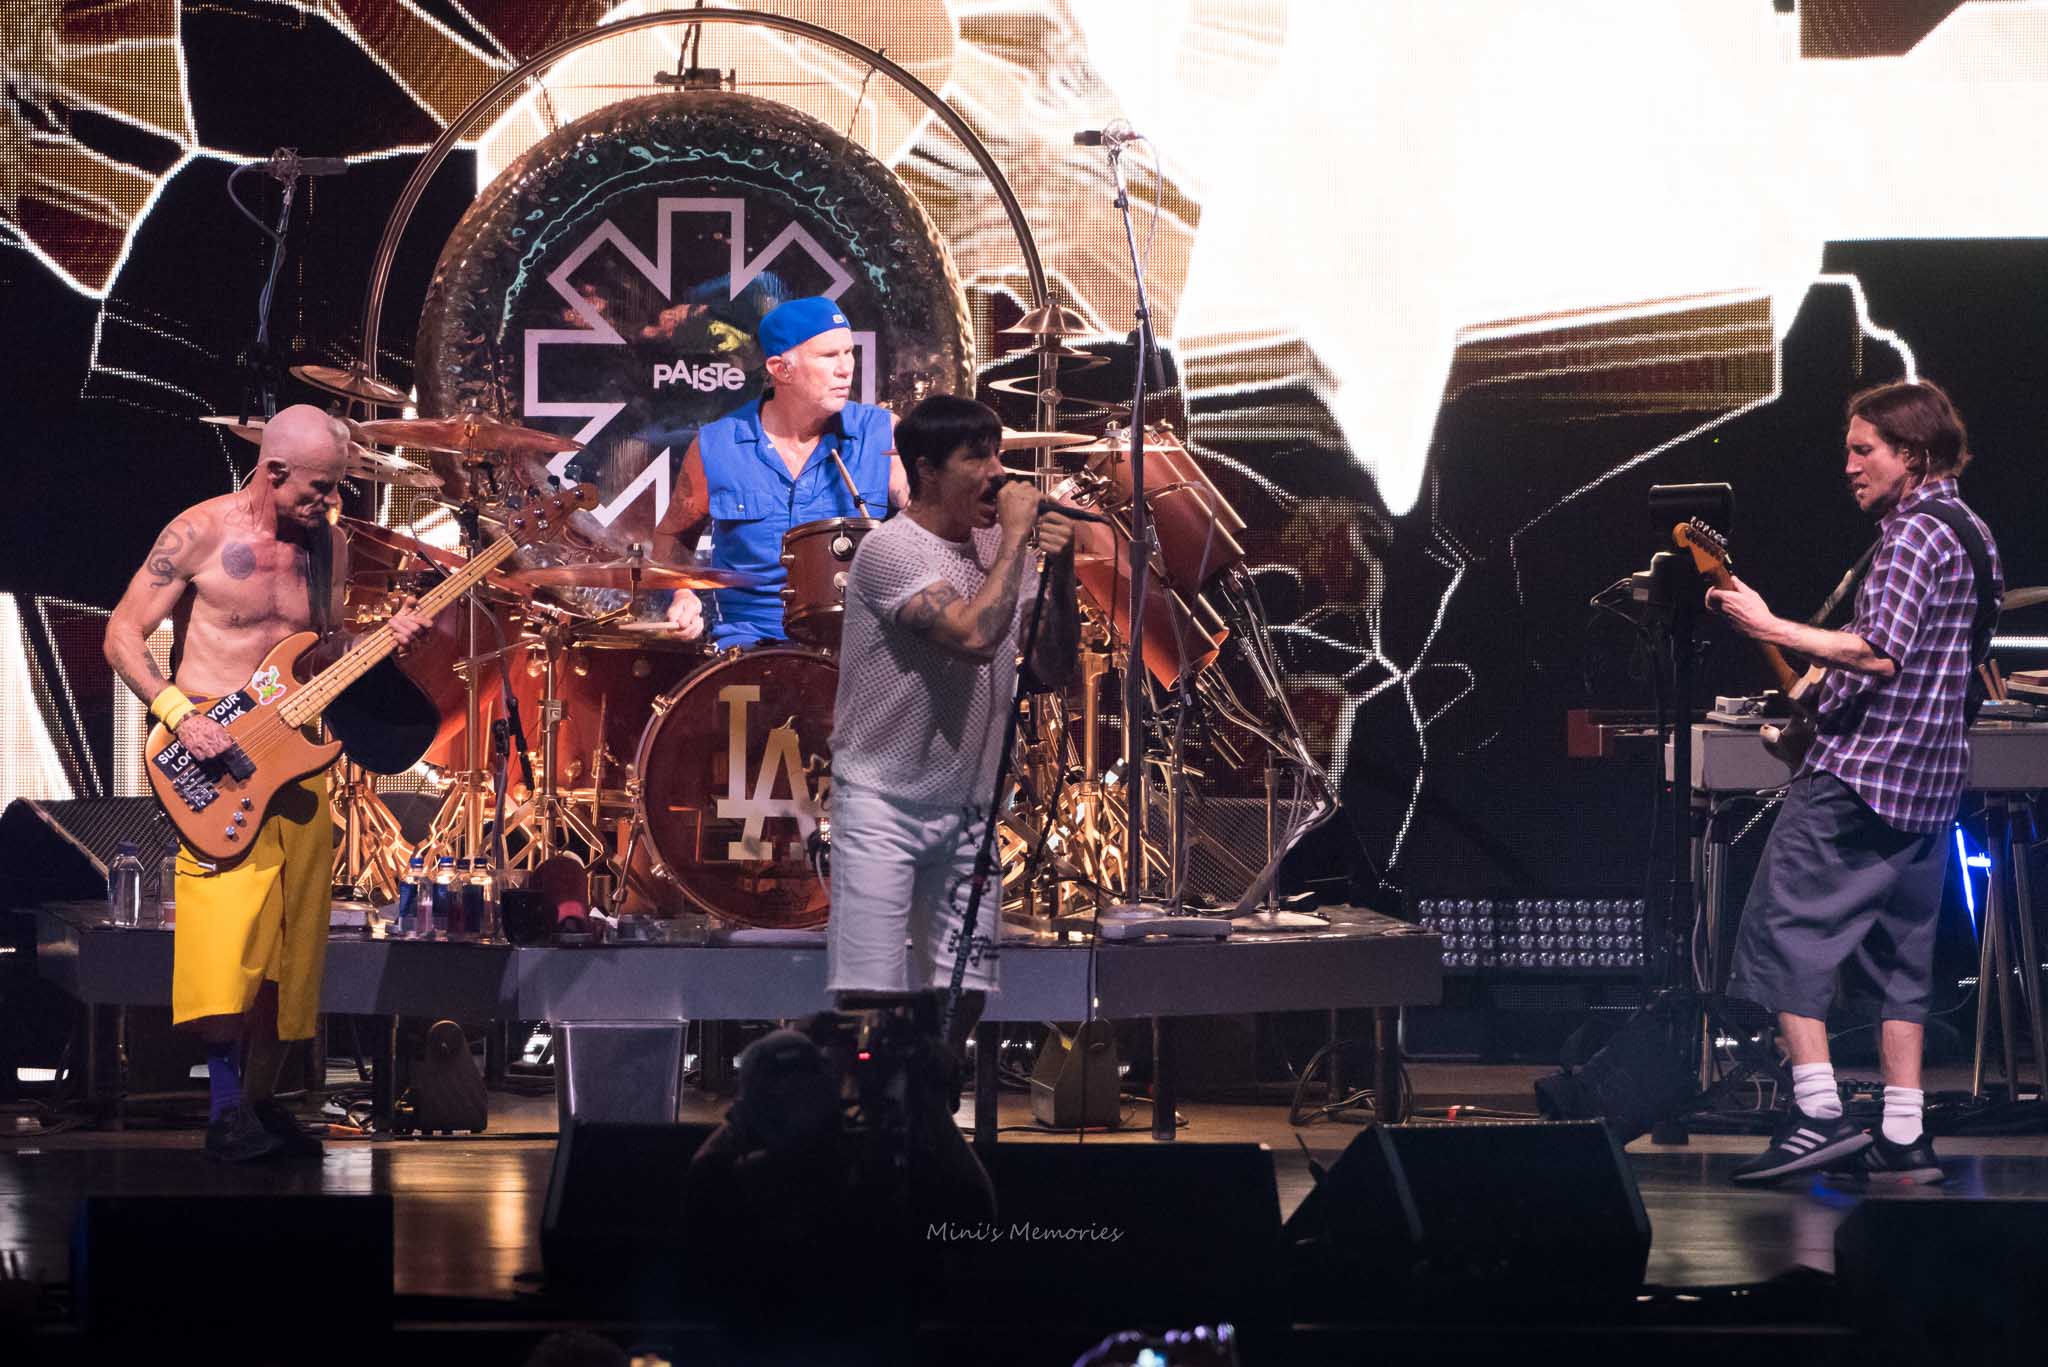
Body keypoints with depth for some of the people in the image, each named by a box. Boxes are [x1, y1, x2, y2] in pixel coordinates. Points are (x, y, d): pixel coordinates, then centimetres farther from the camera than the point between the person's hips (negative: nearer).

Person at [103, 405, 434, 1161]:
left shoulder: (326, 542, 9)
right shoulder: (201, 532, -7)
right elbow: (123, 633, -5)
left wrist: (386, 641, -1)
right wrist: (180, 715, -18)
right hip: (215, 757, -6)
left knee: (288, 949, 6)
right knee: (229, 937, -17)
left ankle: (260, 1102, 15)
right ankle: (227, 1106, -14)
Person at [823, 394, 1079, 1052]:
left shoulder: (1000, 551, 8)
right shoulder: (892, 549, -14)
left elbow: (1052, 670, 8)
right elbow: (974, 636, -28)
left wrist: (1060, 574, -6)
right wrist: (1016, 538, -19)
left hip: (967, 806, 7)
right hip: (882, 804, -7)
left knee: (963, 990, 7)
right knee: (871, 996, -10)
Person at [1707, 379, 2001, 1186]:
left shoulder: (1911, 532, -14)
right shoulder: (1972, 533, 16)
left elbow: (1882, 652, -24)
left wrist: (1768, 628, -21)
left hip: (1858, 769, -10)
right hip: (1928, 780, 10)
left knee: (1784, 931, -7)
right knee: (1898, 952, 11)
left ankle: (1818, 1114, -16)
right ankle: (1902, 1137, 9)